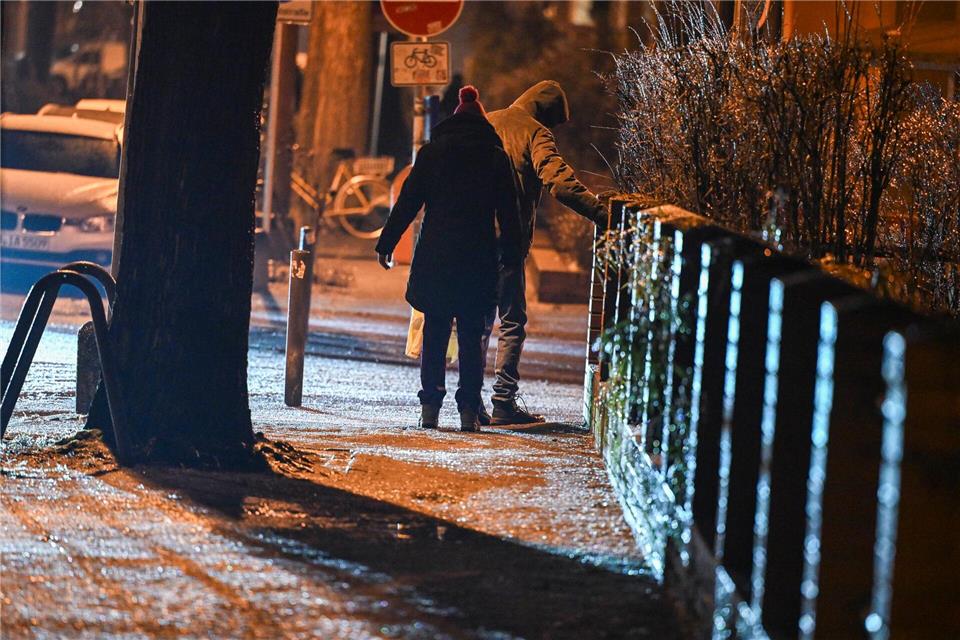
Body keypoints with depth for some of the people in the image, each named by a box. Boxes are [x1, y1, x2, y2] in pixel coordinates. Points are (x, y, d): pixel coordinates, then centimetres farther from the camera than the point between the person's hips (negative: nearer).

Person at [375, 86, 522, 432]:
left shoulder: (432, 152, 4)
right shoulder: (496, 157, 4)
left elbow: (408, 201, 1)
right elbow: (508, 212, 4)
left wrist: (386, 244, 6)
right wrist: (510, 257, 10)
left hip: (435, 256, 0)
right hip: (478, 258, 0)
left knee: (434, 331, 6)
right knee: (471, 335, 4)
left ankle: (430, 406, 0)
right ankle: (469, 410, -1)